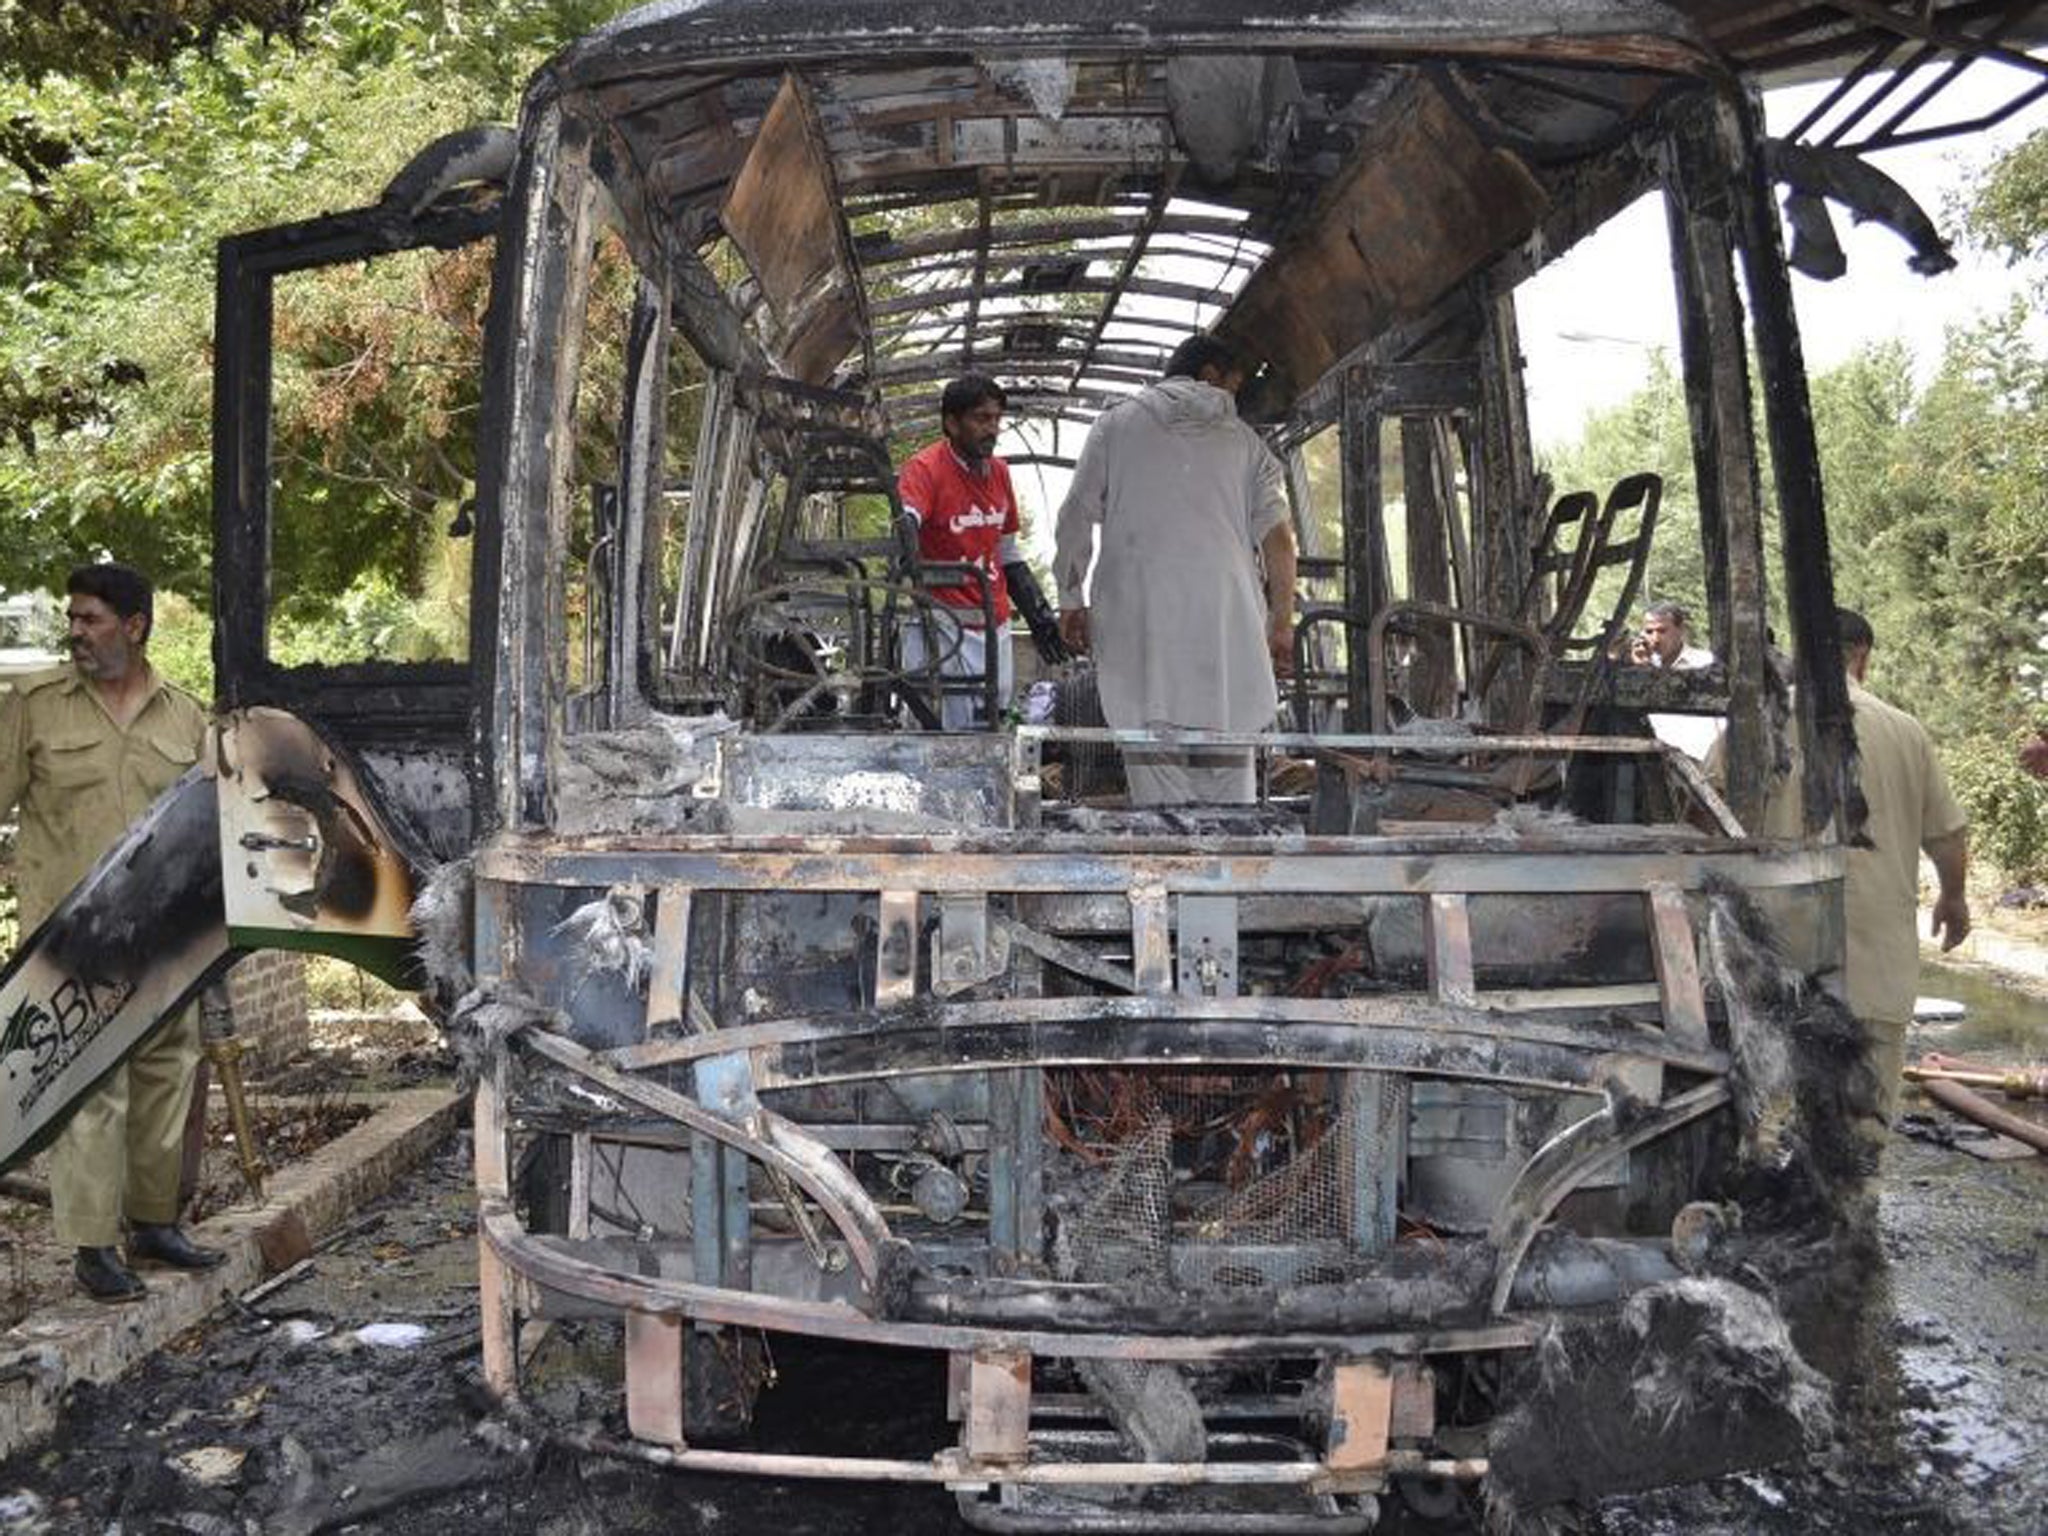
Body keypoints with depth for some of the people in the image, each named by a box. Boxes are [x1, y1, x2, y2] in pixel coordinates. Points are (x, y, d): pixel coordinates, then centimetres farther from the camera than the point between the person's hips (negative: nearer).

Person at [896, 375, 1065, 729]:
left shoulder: (998, 471, 12)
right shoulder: (925, 468, -9)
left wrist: (1039, 616, 18)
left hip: (995, 625, 7)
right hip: (947, 625, -7)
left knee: (994, 723, 9)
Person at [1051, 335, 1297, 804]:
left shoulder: (1117, 423, 14)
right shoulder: (1245, 440, 16)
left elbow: (1076, 516, 7)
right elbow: (1277, 537, 7)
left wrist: (1071, 600, 14)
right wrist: (1282, 621, 12)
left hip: (1138, 614, -1)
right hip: (1228, 622, 1)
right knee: (1229, 772, 7)